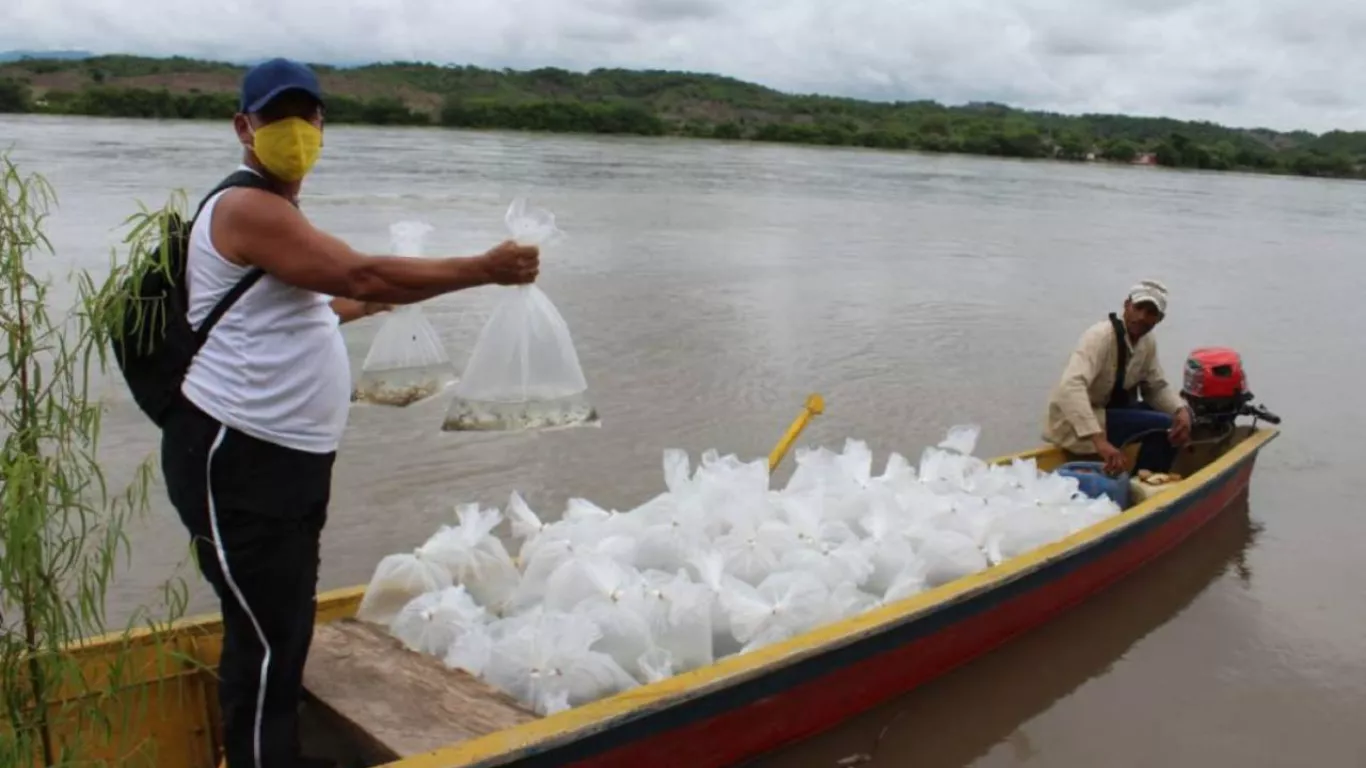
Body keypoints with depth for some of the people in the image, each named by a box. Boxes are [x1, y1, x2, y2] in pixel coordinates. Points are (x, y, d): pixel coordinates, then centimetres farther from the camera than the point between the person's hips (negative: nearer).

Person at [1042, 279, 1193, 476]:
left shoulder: (1148, 343, 1)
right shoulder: (1102, 336, -25)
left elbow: (1157, 387, 10)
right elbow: (1071, 387, -39)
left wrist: (1181, 411, -14)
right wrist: (1099, 440, -50)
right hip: (1075, 424, -9)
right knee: (1164, 426, -20)